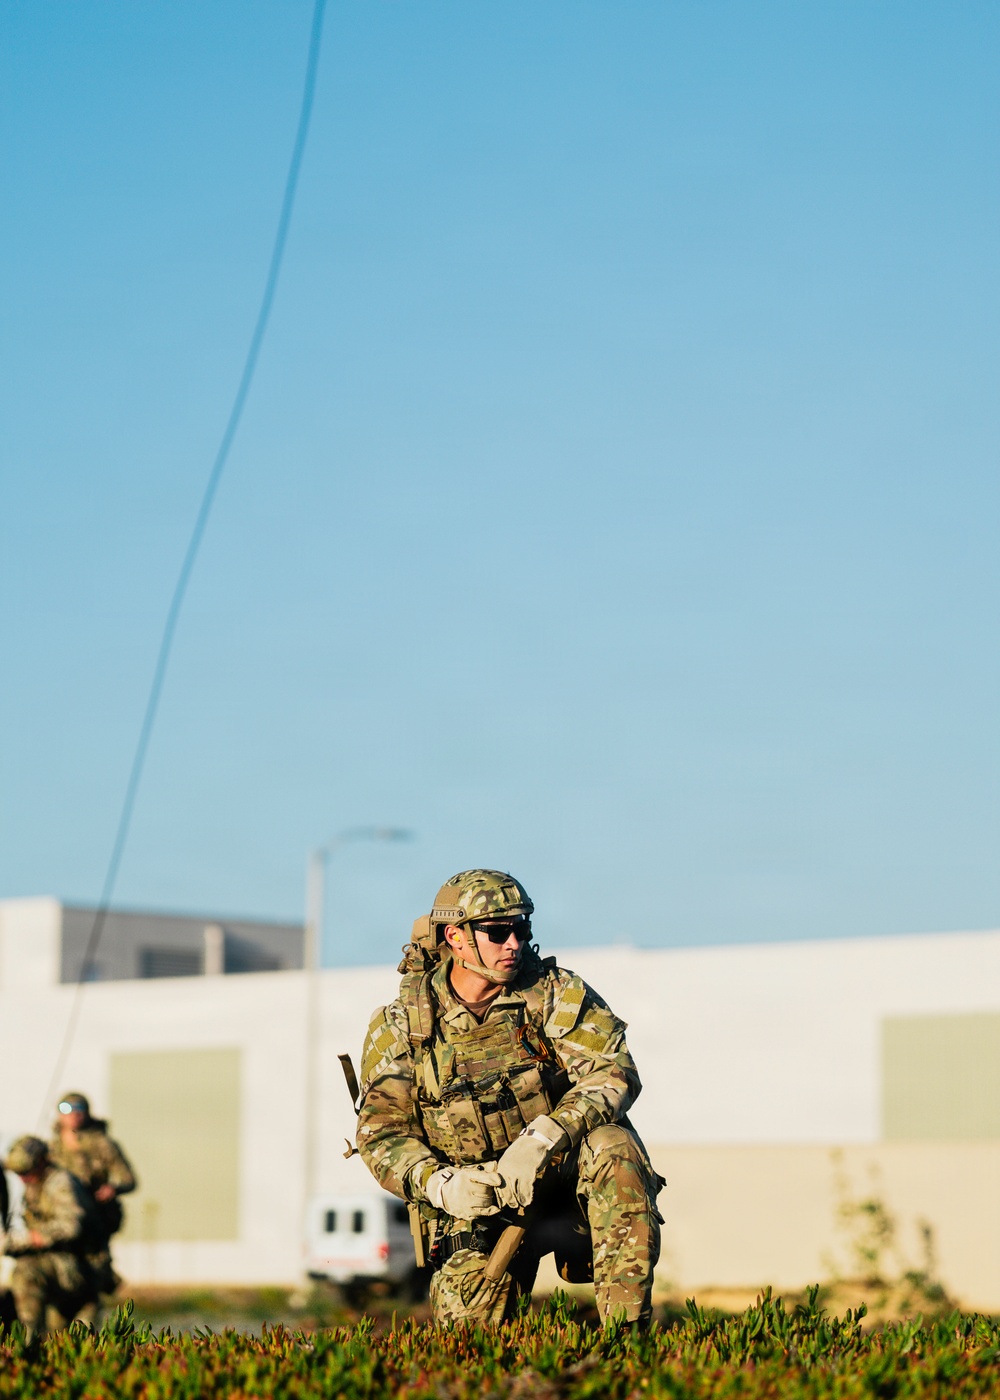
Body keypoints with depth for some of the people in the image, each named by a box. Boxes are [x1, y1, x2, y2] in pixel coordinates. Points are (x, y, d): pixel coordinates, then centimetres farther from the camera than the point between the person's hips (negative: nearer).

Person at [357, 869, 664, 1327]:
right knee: (467, 1319, -20)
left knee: (612, 1143, -33)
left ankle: (627, 1326, -31)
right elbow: (381, 1131, -5)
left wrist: (542, 1141, -33)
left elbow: (614, 1072, -18)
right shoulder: (400, 1027, -2)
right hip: (475, 1197, 0)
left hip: (560, 1171, 0)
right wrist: (439, 1183, -26)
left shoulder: (555, 993, -6)